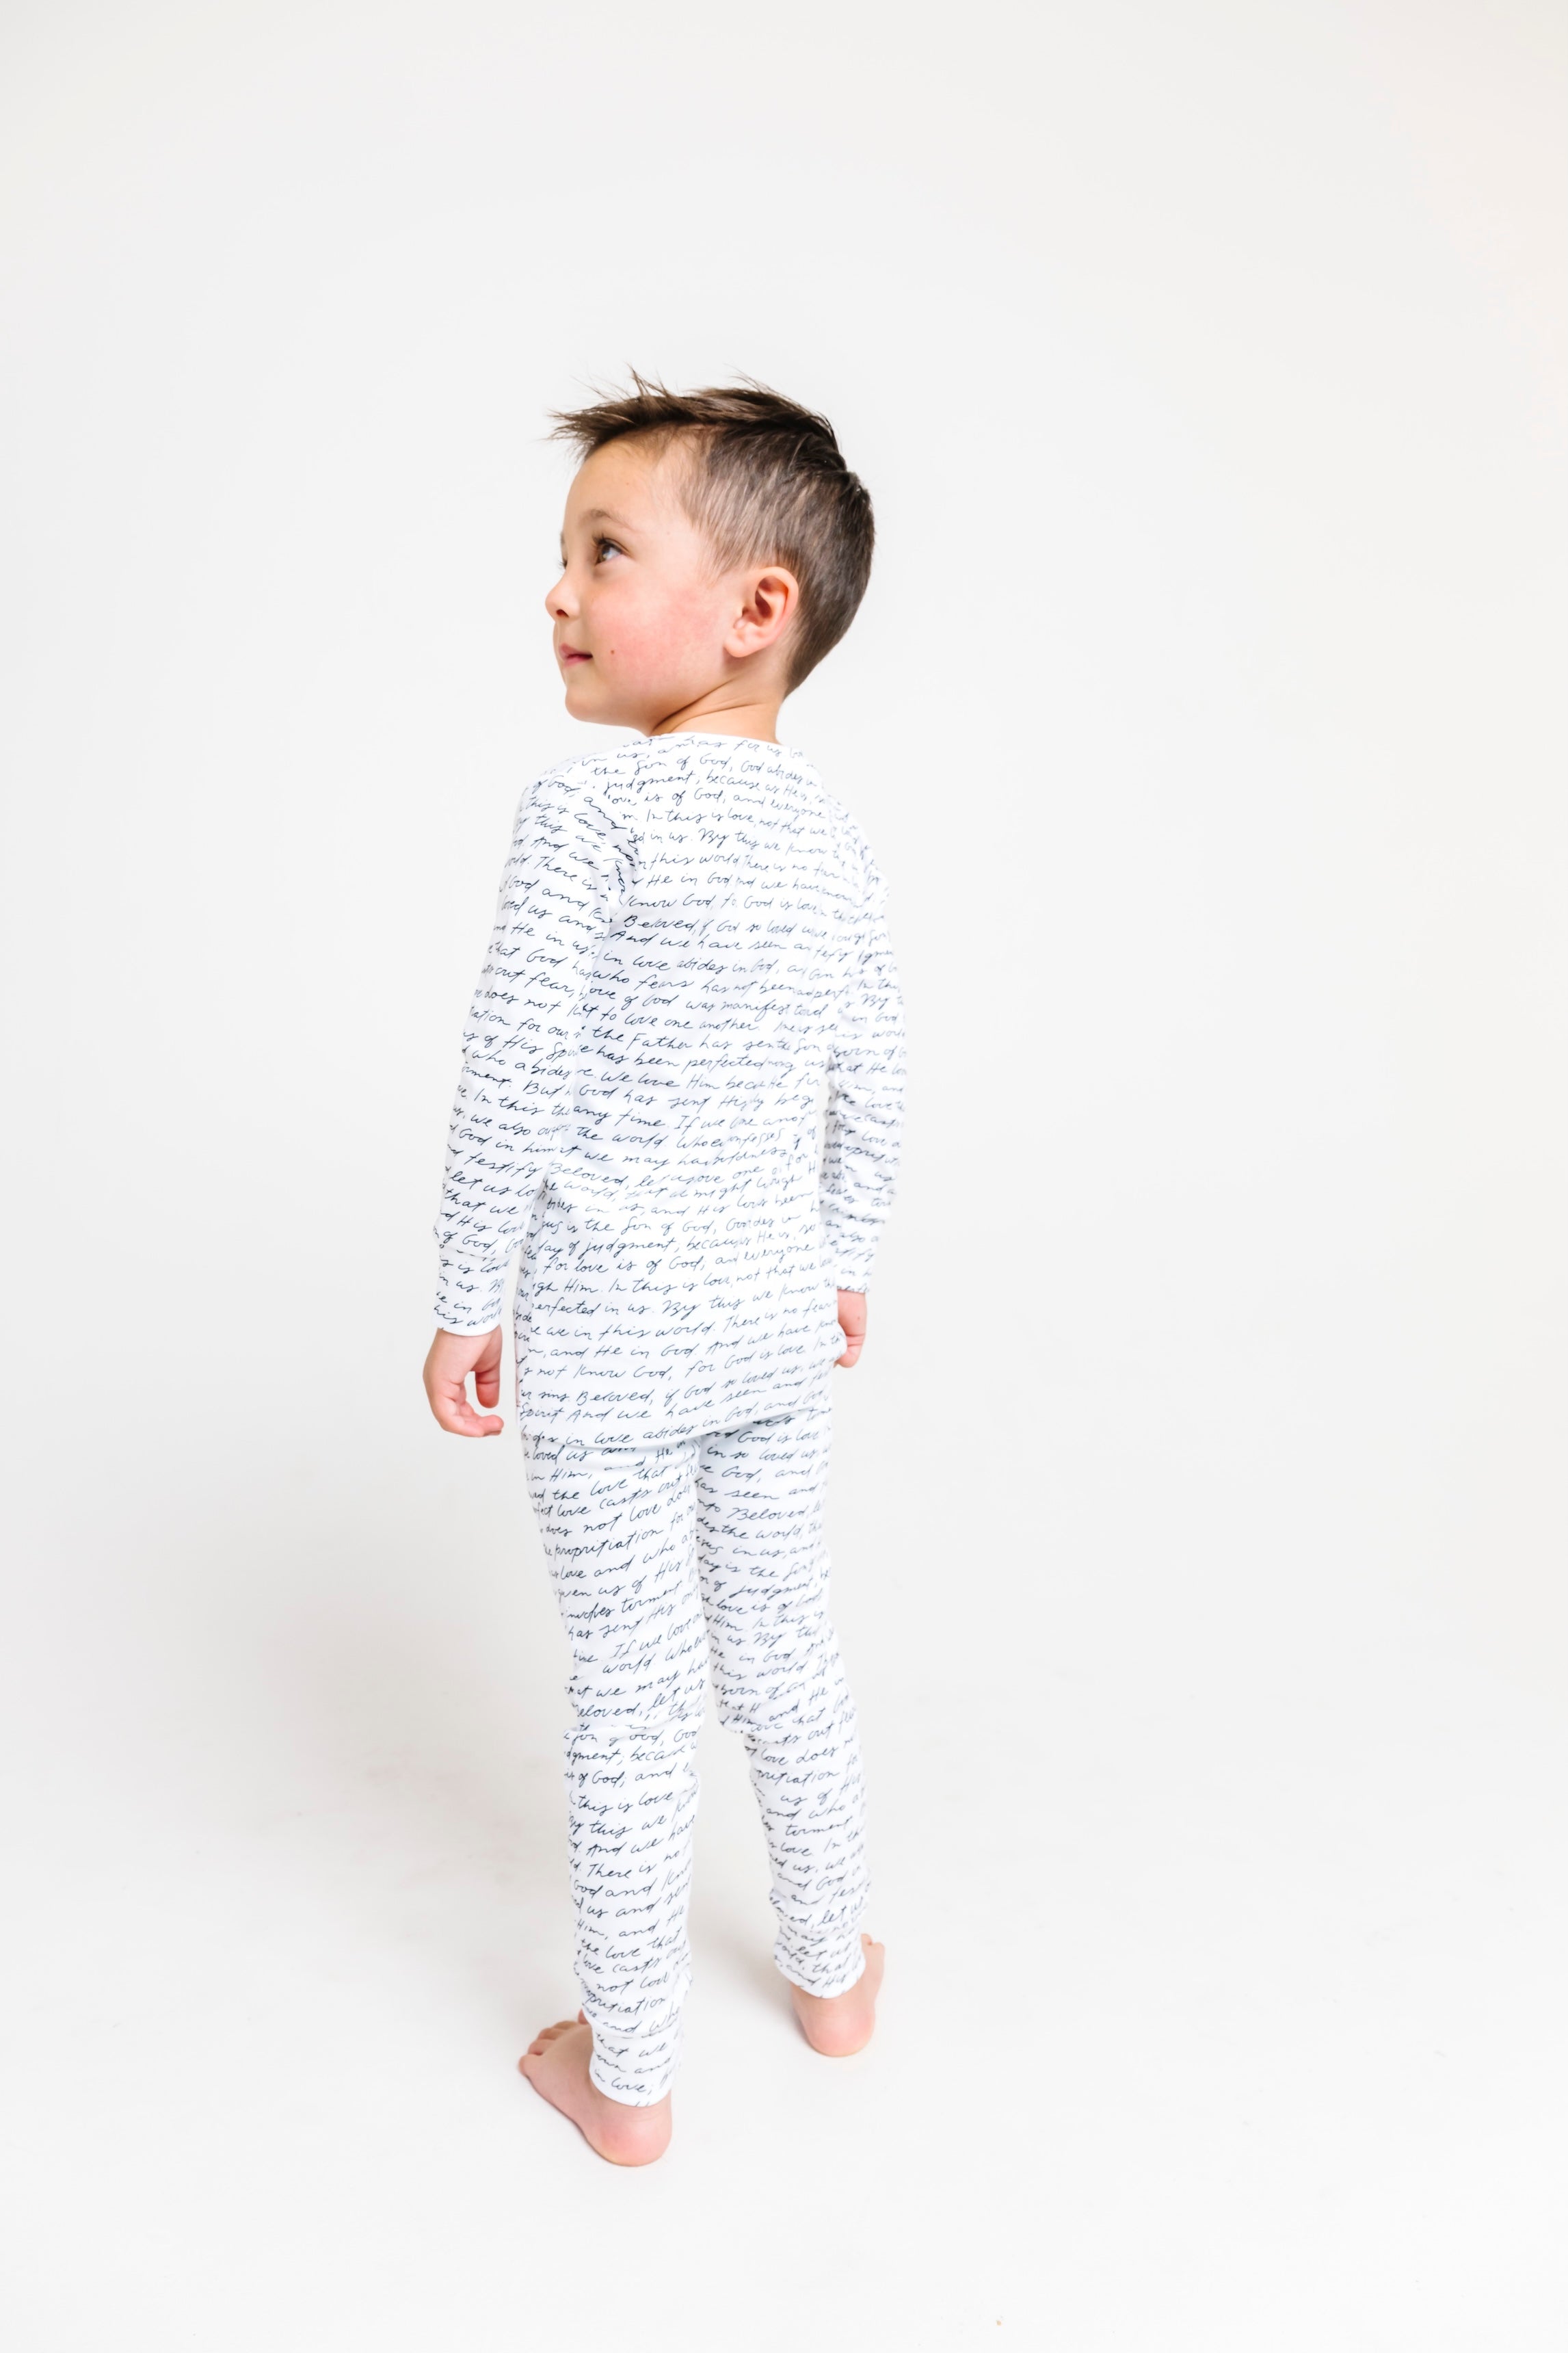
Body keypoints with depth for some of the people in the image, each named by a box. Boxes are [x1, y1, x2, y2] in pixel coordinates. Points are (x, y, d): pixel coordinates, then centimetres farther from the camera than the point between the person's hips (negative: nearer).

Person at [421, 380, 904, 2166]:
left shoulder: (587, 812, -16)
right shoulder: (829, 837, 3)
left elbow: (515, 1084, -17)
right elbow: (870, 1087, 9)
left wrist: (465, 1302, -6)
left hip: (605, 1344, -5)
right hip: (775, 1322, 6)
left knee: (631, 1698, 7)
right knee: (782, 1652, 20)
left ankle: (625, 2076, 26)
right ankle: (833, 1973, 39)